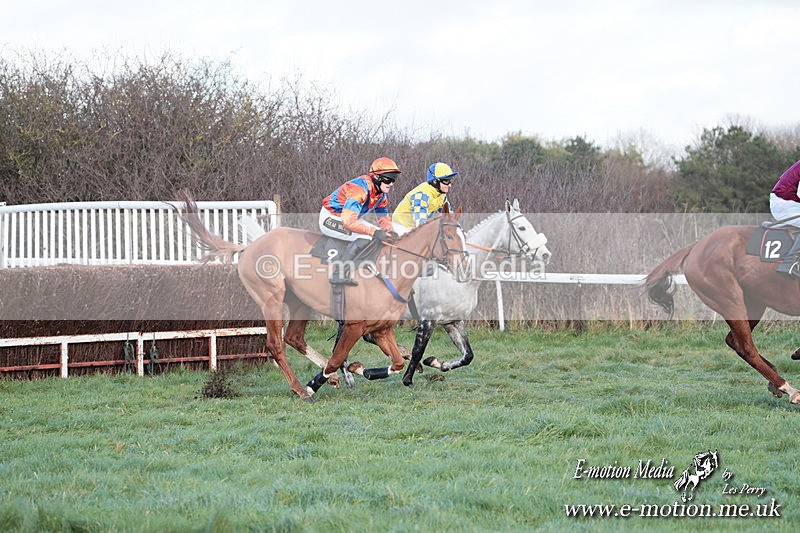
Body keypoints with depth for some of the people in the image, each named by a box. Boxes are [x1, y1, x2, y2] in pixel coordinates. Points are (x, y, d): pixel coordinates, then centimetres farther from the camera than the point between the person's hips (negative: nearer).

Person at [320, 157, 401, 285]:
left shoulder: (382, 195, -1)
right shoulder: (359, 189, -30)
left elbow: (383, 217, 10)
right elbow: (348, 221, -38)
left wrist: (390, 231, -13)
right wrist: (374, 232, -39)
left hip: (348, 218, 10)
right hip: (330, 218, -10)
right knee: (366, 236, -28)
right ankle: (337, 273, -32)